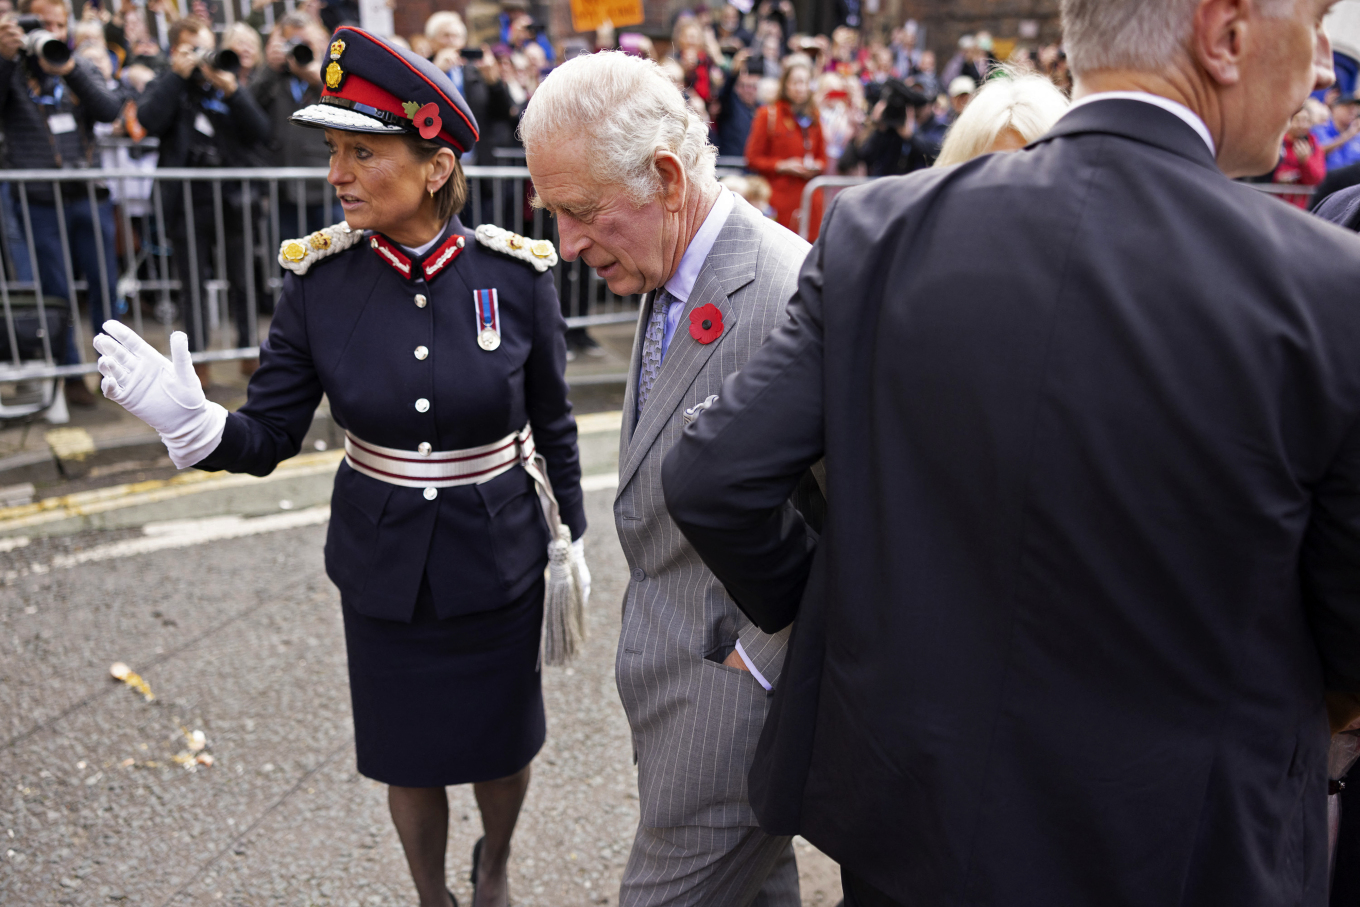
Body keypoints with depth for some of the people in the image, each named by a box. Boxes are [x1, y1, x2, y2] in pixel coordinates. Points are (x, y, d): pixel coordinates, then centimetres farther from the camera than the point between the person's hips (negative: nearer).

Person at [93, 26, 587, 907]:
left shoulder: (516, 273, -14)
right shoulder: (319, 277, -11)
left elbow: (552, 421, -2)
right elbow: (269, 435, -8)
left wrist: (572, 538, 4)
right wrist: (193, 422, -29)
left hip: (498, 558, 0)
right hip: (383, 565, 1)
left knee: (503, 744, 17)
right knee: (409, 757, 17)